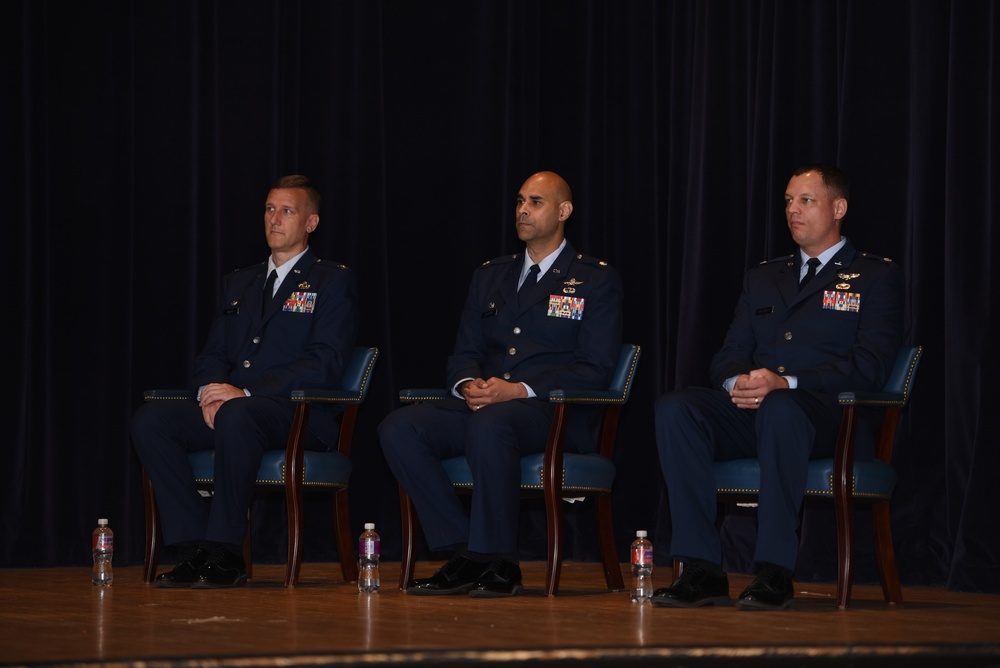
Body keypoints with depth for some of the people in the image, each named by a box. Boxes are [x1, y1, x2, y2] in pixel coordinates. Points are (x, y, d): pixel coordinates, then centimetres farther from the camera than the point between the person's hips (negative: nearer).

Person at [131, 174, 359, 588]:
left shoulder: (332, 282, 4)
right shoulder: (239, 284, 25)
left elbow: (326, 363, -9)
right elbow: (211, 356, 20)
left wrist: (247, 393, -19)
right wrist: (212, 392, -7)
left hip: (301, 416, -6)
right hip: (228, 409, 6)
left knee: (237, 416, -39)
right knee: (150, 419, -20)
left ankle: (226, 554, -31)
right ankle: (196, 550, -21)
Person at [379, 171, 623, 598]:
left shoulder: (596, 281, 6)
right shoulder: (490, 276, 24)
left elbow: (594, 370, -4)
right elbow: (463, 355, 20)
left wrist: (519, 390, -17)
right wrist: (469, 385, -7)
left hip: (555, 414, -6)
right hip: (481, 404, 6)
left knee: (490, 423, -40)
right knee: (398, 427, -21)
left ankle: (499, 562, -30)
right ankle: (464, 556, -19)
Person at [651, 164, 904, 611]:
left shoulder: (876, 277, 10)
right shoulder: (763, 278, 28)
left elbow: (870, 365, -5)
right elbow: (729, 355, 19)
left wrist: (786, 383, -18)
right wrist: (738, 381, -9)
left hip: (828, 414, -5)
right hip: (748, 410, 5)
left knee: (780, 408, -41)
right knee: (675, 409, -26)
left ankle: (775, 573, -38)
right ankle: (702, 570, -28)